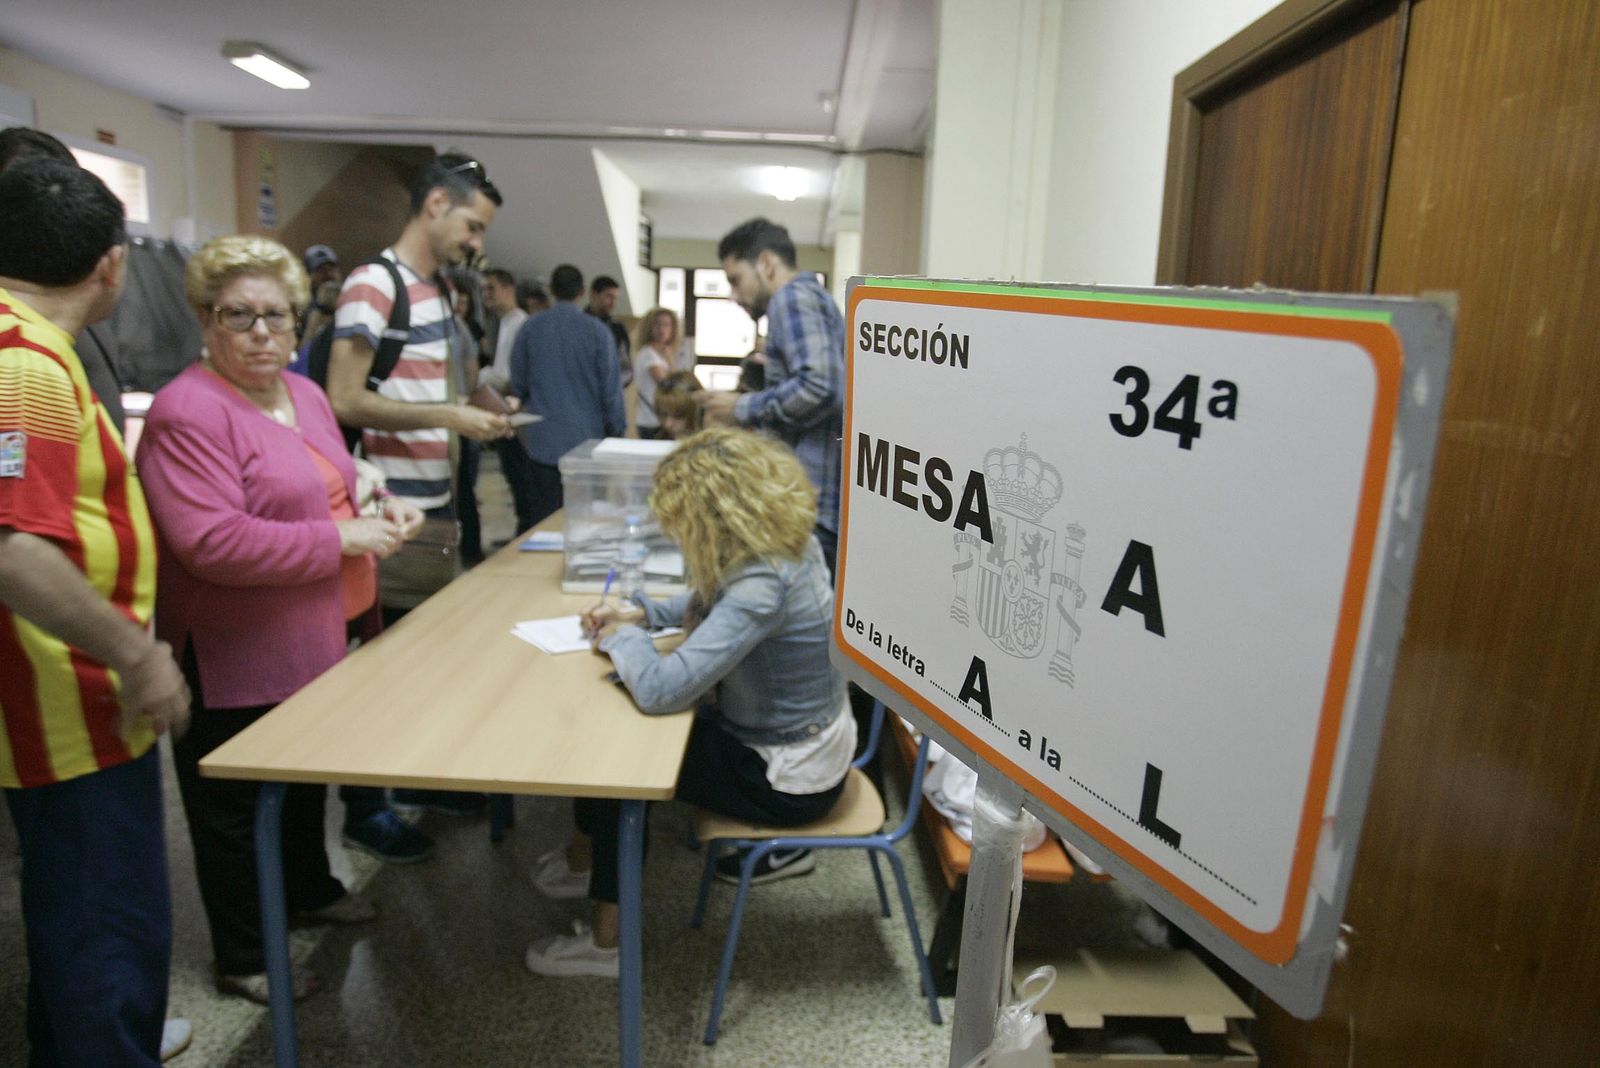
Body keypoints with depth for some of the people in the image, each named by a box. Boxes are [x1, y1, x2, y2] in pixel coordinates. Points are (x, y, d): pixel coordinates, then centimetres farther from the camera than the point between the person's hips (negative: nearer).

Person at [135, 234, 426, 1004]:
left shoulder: (304, 394, 8)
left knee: (306, 778, 25)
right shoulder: (189, 412, -21)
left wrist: (381, 511, 0)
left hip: (312, 639, 8)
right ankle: (241, 960, 29)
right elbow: (214, 542, -29)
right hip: (234, 658, -8)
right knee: (235, 807, 11)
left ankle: (310, 889, 48)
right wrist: (343, 541, -24)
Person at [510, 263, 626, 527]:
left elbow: (518, 384, 7)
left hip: (543, 441, 2)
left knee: (543, 517, 7)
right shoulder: (597, 331, -6)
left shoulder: (530, 328, 0)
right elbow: (611, 387, -5)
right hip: (587, 438, -1)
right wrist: (616, 430, 6)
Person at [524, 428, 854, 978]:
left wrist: (621, 637, -16)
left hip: (788, 777, -9)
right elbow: (708, 601, 14)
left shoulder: (763, 585, -33)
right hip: (802, 739, 9)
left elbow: (659, 689, -37)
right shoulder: (782, 542, -5)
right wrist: (641, 612, -1)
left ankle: (606, 941, 17)